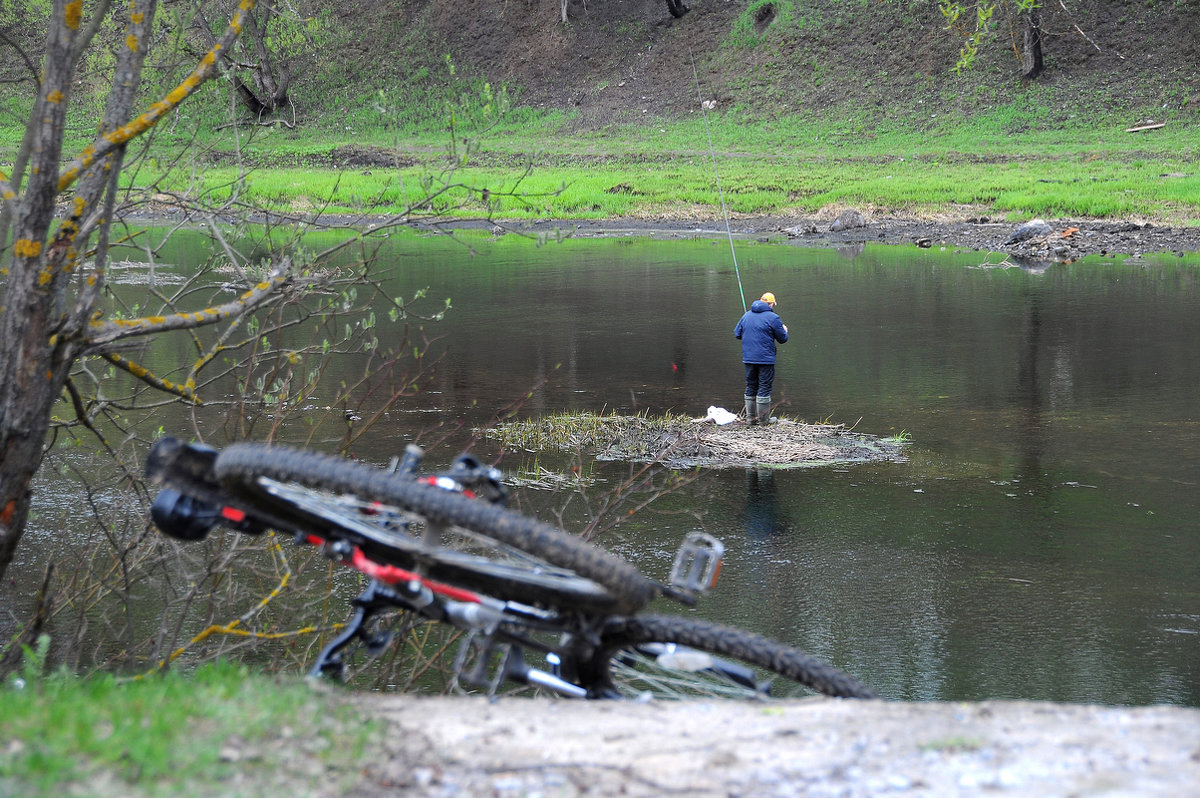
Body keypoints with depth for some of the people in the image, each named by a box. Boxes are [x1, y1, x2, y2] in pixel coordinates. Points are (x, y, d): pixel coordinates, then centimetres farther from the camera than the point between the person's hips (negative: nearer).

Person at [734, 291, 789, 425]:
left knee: (751, 387, 13)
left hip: (748, 358, 5)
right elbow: (783, 339, -2)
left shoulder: (746, 316, 8)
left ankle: (750, 418, 15)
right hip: (766, 359, -5)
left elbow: (737, 334, 13)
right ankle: (763, 419, 2)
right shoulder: (773, 318, -9)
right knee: (764, 388, 0)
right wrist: (785, 331, 20)